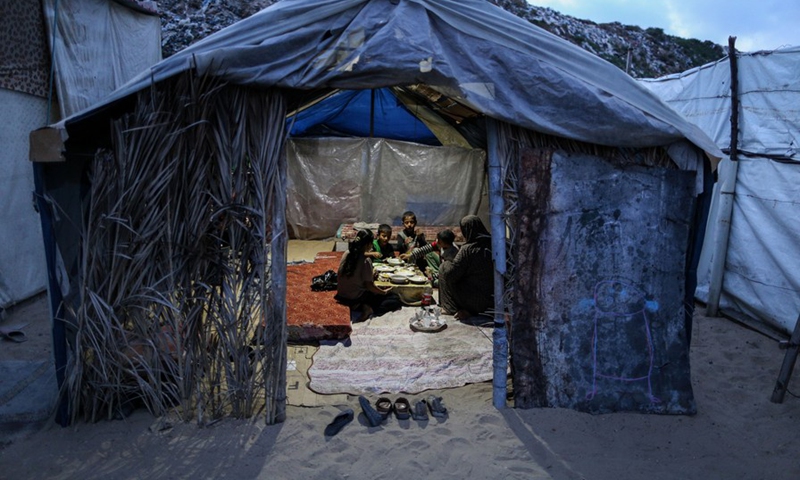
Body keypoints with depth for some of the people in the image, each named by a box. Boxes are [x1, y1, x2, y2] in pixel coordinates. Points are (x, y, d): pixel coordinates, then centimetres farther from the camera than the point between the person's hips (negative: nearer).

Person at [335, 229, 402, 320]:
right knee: (395, 299, -2)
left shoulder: (347, 253, -1)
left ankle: (360, 307, 3)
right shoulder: (366, 260, -21)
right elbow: (369, 285, -18)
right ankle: (371, 309, -15)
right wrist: (384, 292, 0)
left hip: (341, 295, 8)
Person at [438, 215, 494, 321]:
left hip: (475, 302, -7)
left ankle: (452, 308, 9)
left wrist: (446, 265, 6)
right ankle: (469, 311, 16)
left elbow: (451, 273, -16)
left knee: (444, 267, 4)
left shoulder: (467, 249, -19)